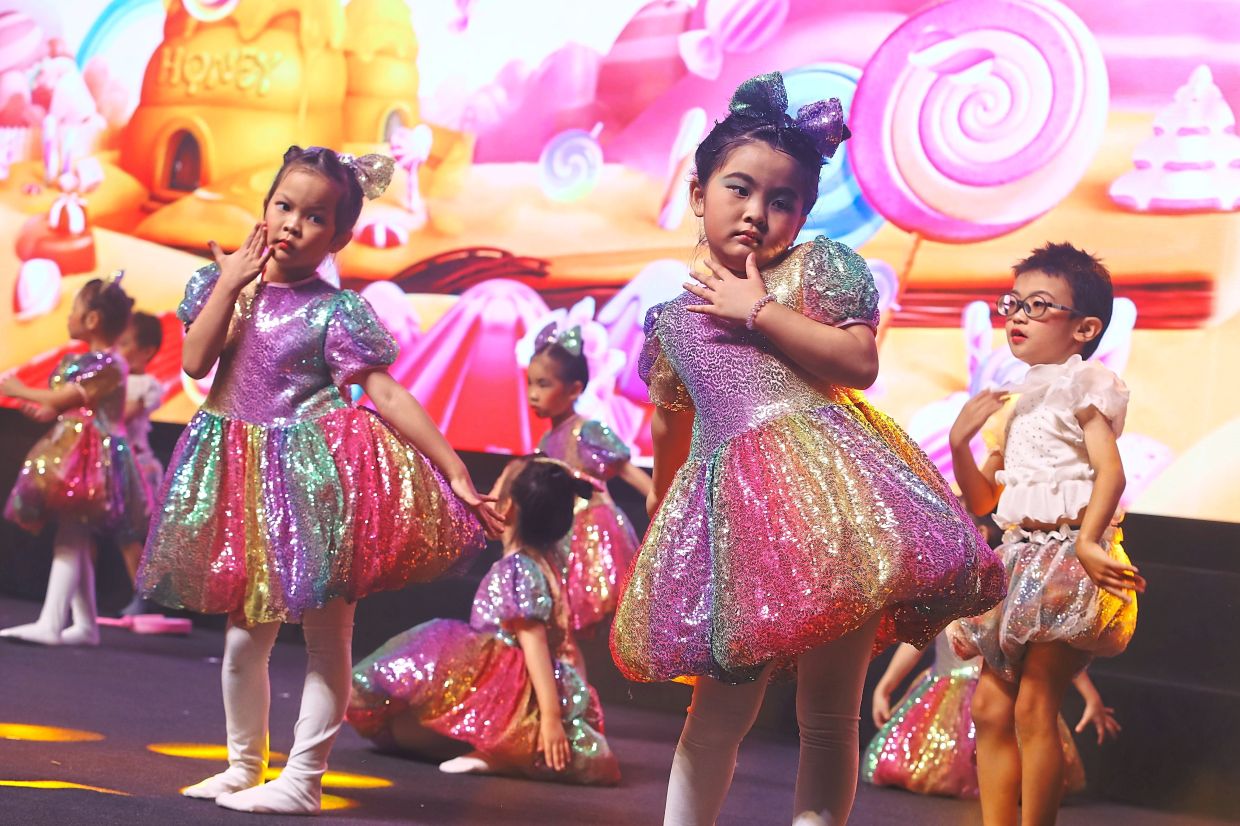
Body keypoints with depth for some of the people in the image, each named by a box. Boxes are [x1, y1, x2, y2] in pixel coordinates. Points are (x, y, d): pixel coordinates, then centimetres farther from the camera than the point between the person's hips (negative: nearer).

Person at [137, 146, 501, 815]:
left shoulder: (336, 311, -9)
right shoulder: (223, 283, 4)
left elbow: (386, 394, -12)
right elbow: (196, 362, -8)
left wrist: (454, 470, -17)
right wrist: (231, 282, -12)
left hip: (314, 481, -4)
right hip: (242, 476, 4)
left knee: (326, 634, -1)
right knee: (244, 628, 13)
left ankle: (302, 780, 6)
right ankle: (243, 766, 27)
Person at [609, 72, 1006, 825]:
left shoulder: (819, 266, 6)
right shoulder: (673, 318, 18)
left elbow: (860, 362, -9)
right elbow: (669, 435, 28)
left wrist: (759, 311, -8)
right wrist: (660, 524, 32)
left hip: (825, 488, -3)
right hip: (729, 513, 3)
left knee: (828, 715, -2)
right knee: (720, 712, 4)